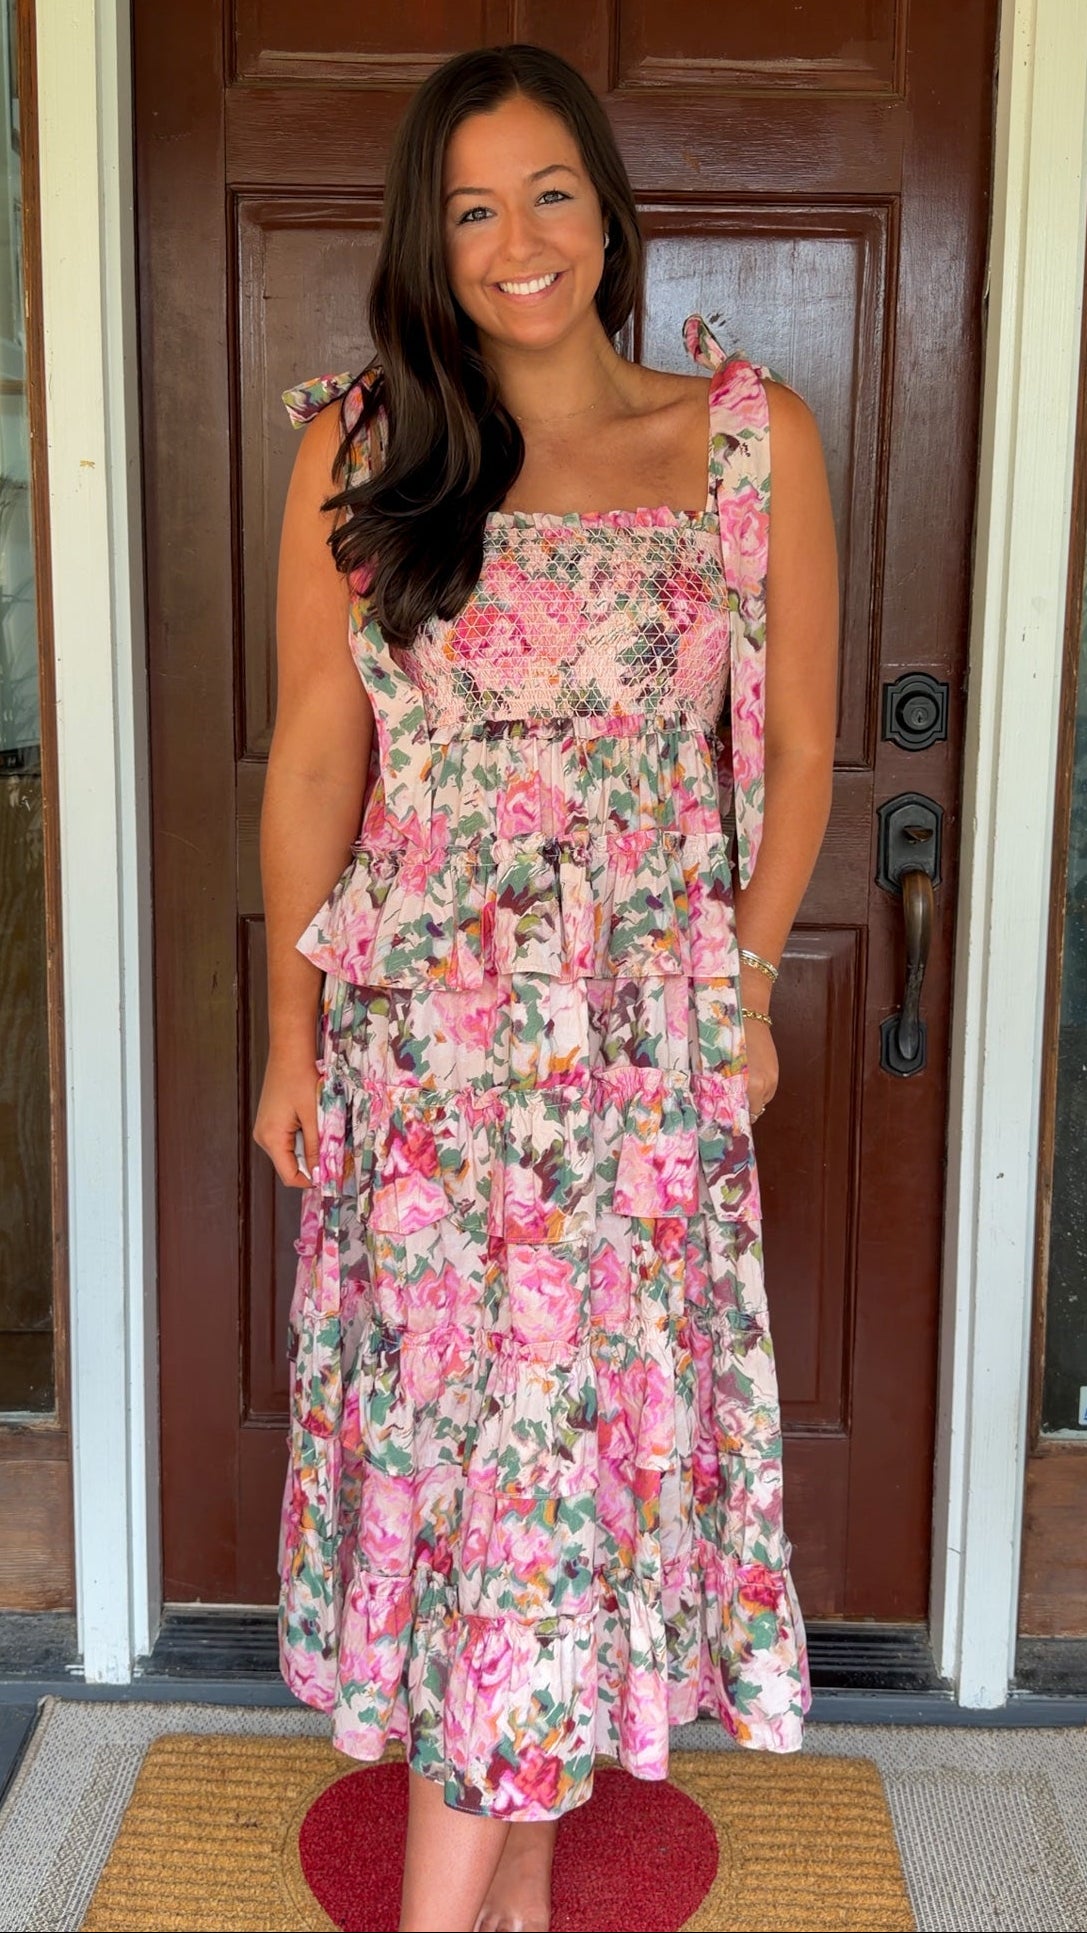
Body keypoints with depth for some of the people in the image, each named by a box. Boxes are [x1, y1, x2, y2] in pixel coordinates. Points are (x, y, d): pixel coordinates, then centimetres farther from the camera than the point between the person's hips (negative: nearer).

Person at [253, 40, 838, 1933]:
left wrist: (741, 995, 6)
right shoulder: (360, 445, 2)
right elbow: (314, 751, 3)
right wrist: (291, 1030, 3)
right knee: (453, 1409, 6)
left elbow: (795, 751, 6)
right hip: (415, 1028, 1)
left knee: (572, 1425, 4)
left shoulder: (753, 437, 0)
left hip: (643, 1031, 0)